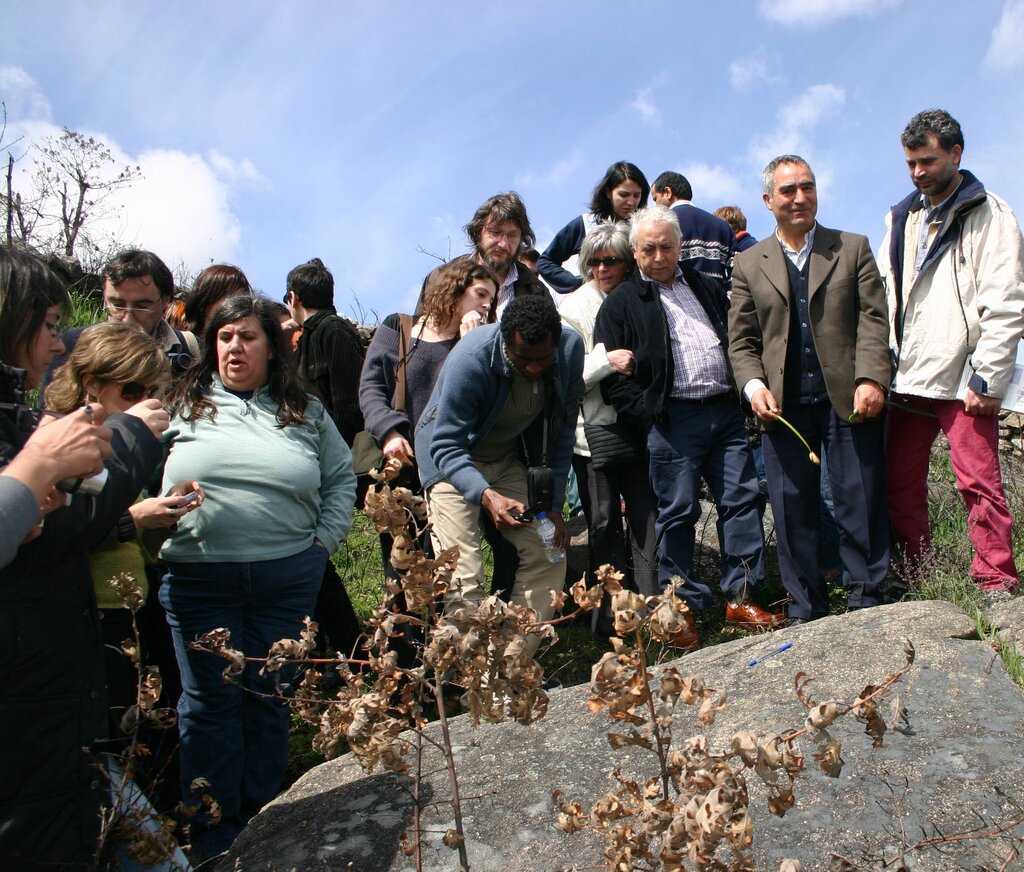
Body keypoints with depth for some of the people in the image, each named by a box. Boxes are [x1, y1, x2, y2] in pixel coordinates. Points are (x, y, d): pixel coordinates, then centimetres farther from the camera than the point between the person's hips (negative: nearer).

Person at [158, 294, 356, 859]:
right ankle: (213, 833, 23)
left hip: (287, 576, 1)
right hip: (198, 576, -1)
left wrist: (324, 540, 4)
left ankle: (261, 820, 29)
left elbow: (341, 477, 13)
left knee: (270, 696, 11)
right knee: (210, 700, 7)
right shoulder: (182, 404, 6)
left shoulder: (305, 411, 10)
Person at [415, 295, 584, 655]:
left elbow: (562, 435, -5)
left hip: (511, 459, 5)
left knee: (548, 558, -4)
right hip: (453, 462, -5)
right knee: (465, 579, -16)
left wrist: (554, 505, -8)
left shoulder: (570, 349, -17)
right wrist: (487, 496, -42)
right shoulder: (470, 359, -31)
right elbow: (447, 446, -26)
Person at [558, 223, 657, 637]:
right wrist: (606, 360, -20)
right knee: (604, 525, 4)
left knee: (646, 519, 1)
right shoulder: (572, 308, 2)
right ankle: (610, 616, 14)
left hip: (640, 428, 3)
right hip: (594, 431, -2)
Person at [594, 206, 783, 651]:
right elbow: (612, 377, -3)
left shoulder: (710, 288, 18)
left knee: (741, 500, 3)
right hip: (672, 420, -4)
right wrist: (649, 415, -9)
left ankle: (741, 598, 13)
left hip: (725, 411, 5)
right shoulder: (621, 304, 4)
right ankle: (683, 608, 9)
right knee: (678, 512, -1)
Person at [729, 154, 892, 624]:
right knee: (792, 507, 3)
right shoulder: (748, 264, 13)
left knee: (861, 500, 2)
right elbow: (741, 339, 8)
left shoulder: (854, 248, 11)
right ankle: (806, 607, 14)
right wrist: (754, 385, -9)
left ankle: (866, 599, 17)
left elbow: (873, 320, 2)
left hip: (849, 400, 0)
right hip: (783, 406, 1)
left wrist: (871, 379, -12)